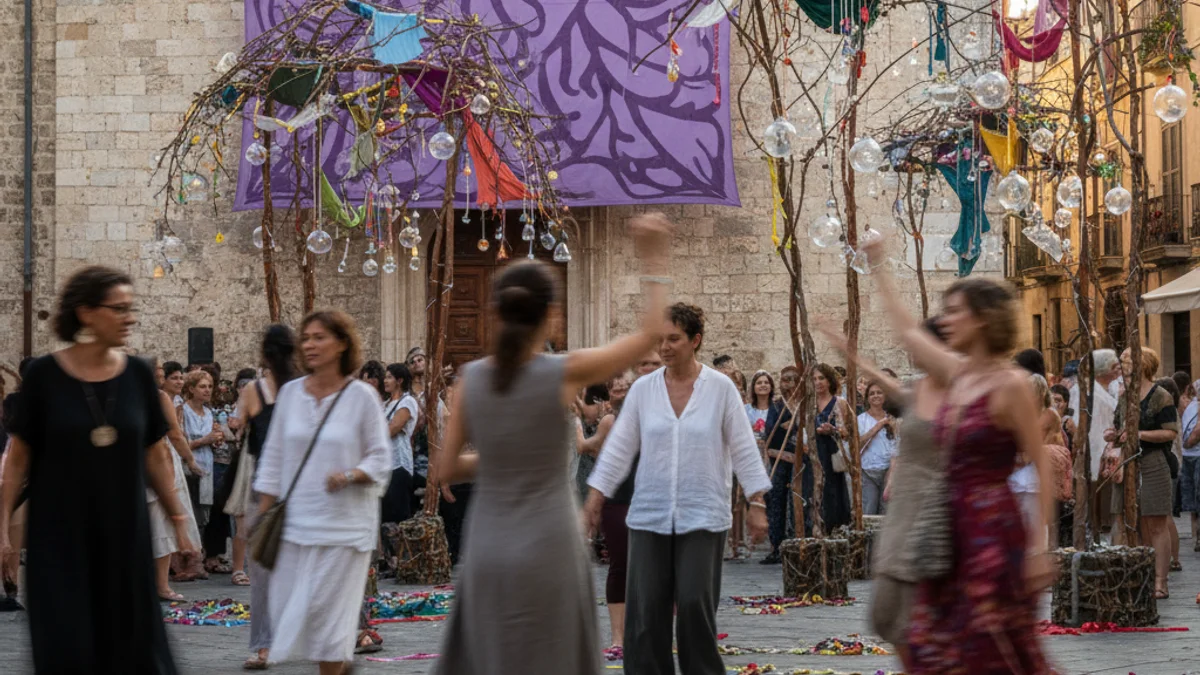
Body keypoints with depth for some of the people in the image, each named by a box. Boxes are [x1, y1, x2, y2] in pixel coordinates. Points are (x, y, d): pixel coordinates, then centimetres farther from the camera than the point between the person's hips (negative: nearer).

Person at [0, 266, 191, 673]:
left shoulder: (138, 375, 3)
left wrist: (179, 521, 8)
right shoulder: (45, 375, -5)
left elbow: (154, 457, 9)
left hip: (124, 534, 3)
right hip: (59, 539, -3)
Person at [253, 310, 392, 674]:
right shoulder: (290, 392, 6)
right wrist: (263, 514, 8)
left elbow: (381, 458, -2)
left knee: (327, 611, -4)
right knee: (290, 611, 4)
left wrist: (350, 475, -21)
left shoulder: (362, 396, -4)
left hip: (343, 522, -4)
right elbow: (273, 457, 11)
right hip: (295, 520, 4)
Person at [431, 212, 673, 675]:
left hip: (486, 553, 3)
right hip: (547, 551, -3)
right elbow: (650, 334, 0)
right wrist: (654, 260, 8)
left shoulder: (471, 377, -1)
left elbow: (445, 470, 4)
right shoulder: (566, 372, -10)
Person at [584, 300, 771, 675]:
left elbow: (744, 448, 1)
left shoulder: (720, 388, -2)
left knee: (695, 602, -6)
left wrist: (757, 503, -1)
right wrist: (595, 497, 4)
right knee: (646, 606, 0)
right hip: (650, 514, 2)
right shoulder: (643, 389, 4)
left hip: (702, 515, -2)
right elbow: (619, 447, 7)